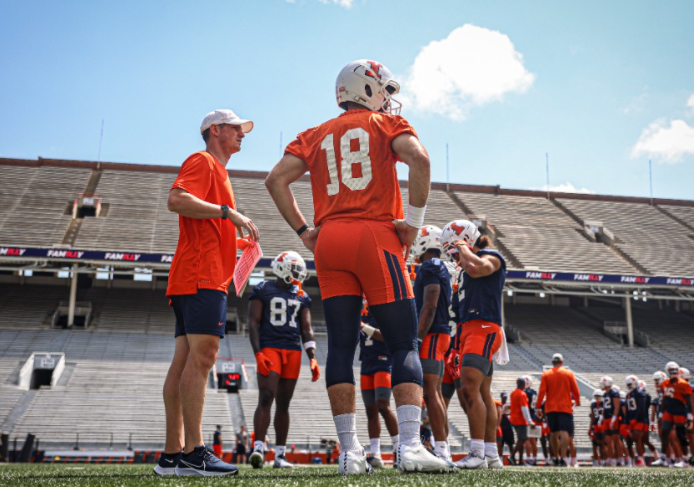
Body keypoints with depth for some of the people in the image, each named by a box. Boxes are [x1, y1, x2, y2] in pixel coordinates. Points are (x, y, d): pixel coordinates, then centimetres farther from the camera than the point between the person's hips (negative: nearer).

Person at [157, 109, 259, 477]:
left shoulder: (217, 171, 30)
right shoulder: (202, 162, 0)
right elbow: (176, 200, -18)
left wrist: (236, 240, 20)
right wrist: (229, 212, -17)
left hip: (205, 277, 10)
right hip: (202, 277, -10)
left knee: (185, 360, 5)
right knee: (201, 357, -14)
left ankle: (172, 454, 6)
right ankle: (193, 452, -16)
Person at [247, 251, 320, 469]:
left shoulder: (302, 296, 15)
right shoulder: (262, 290, 2)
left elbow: (306, 330, 13)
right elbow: (253, 323, -3)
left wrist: (312, 358, 2)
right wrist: (258, 353, -14)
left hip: (293, 351, 4)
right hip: (269, 348, -4)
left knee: (283, 403, 5)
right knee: (266, 398, -17)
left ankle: (280, 455, 7)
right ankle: (258, 448, -20)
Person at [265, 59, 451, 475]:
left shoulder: (317, 136, 20)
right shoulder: (386, 124, 8)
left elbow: (276, 179, 11)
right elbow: (419, 159, -11)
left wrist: (304, 231, 11)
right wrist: (414, 220, -7)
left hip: (329, 242, 4)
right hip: (375, 236, -4)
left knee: (341, 346, 3)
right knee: (405, 344, -1)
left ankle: (350, 451, 2)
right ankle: (411, 446, -11)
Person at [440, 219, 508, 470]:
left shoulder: (491, 257, -3)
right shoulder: (467, 267, 23)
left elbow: (475, 268, -26)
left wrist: (462, 247, -9)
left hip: (483, 328, -10)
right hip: (468, 329, 10)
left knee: (470, 388, -19)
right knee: (483, 393, 9)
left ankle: (478, 454, -19)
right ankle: (491, 455, 13)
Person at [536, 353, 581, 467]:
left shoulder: (546, 374, 3)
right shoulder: (569, 374, 2)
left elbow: (541, 392, -3)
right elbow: (575, 391, 3)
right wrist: (577, 402, 19)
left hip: (551, 408, 2)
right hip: (565, 407, -2)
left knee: (554, 433, 13)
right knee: (564, 432, -9)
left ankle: (557, 457, 19)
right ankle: (563, 458, -21)